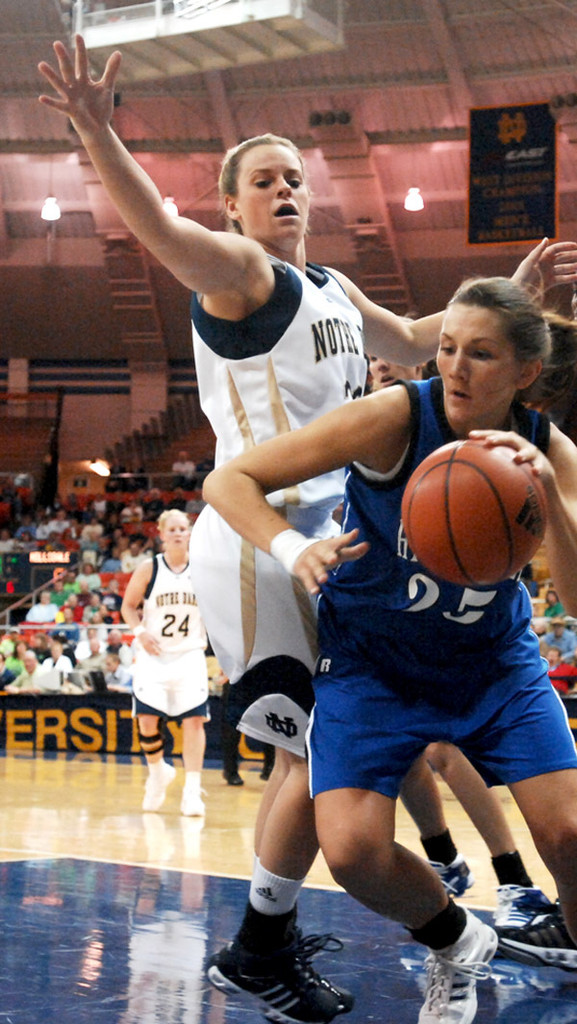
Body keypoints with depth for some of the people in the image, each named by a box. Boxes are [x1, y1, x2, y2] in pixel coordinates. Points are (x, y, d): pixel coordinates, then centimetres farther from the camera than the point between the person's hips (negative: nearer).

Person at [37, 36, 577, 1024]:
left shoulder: (331, 288, 18)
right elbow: (161, 230, -29)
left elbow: (412, 344, 34)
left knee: (311, 748, 14)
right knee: (325, 749, -10)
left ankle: (271, 931, 26)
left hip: (321, 535, 9)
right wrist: (97, 133, -45)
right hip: (261, 539, -9)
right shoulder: (240, 267, -8)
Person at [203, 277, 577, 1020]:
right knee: (353, 852, -17)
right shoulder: (396, 419, -25)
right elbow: (228, 481, -22)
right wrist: (294, 551, -41)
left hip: (493, 658, 2)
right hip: (370, 657, -2)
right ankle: (454, 946, 15)